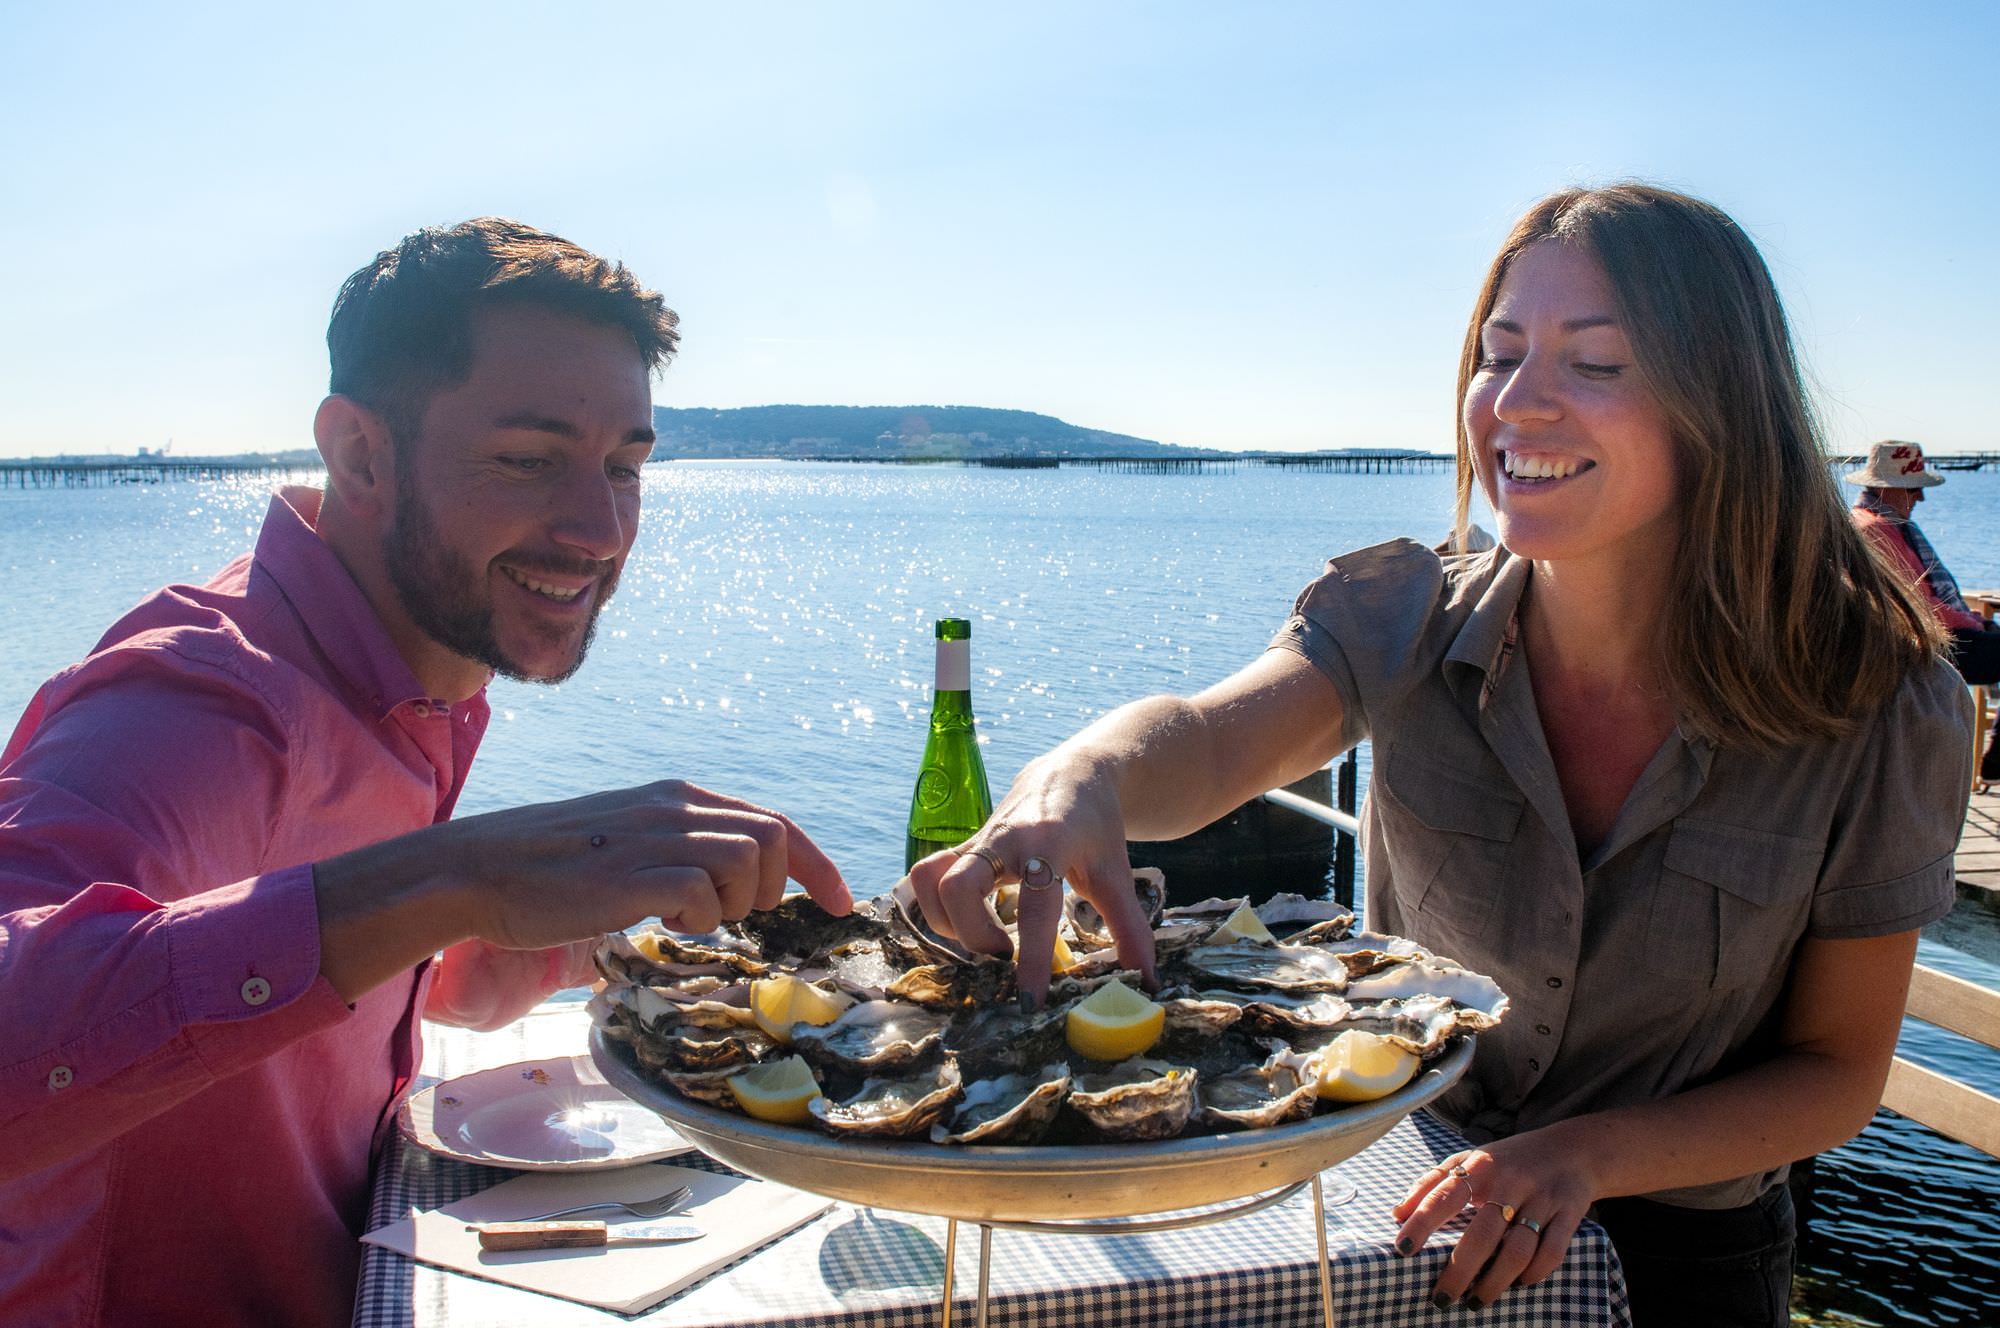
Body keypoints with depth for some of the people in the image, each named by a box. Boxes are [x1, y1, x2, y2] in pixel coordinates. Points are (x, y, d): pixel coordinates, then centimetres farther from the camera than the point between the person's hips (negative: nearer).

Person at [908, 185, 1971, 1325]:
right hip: (1406, 1214, 0)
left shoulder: (1878, 710, -15)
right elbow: (1213, 740, -31)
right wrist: (1083, 775, -54)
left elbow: (1839, 1074, -7)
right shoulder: (1404, 626, -12)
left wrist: (1585, 1156, -23)